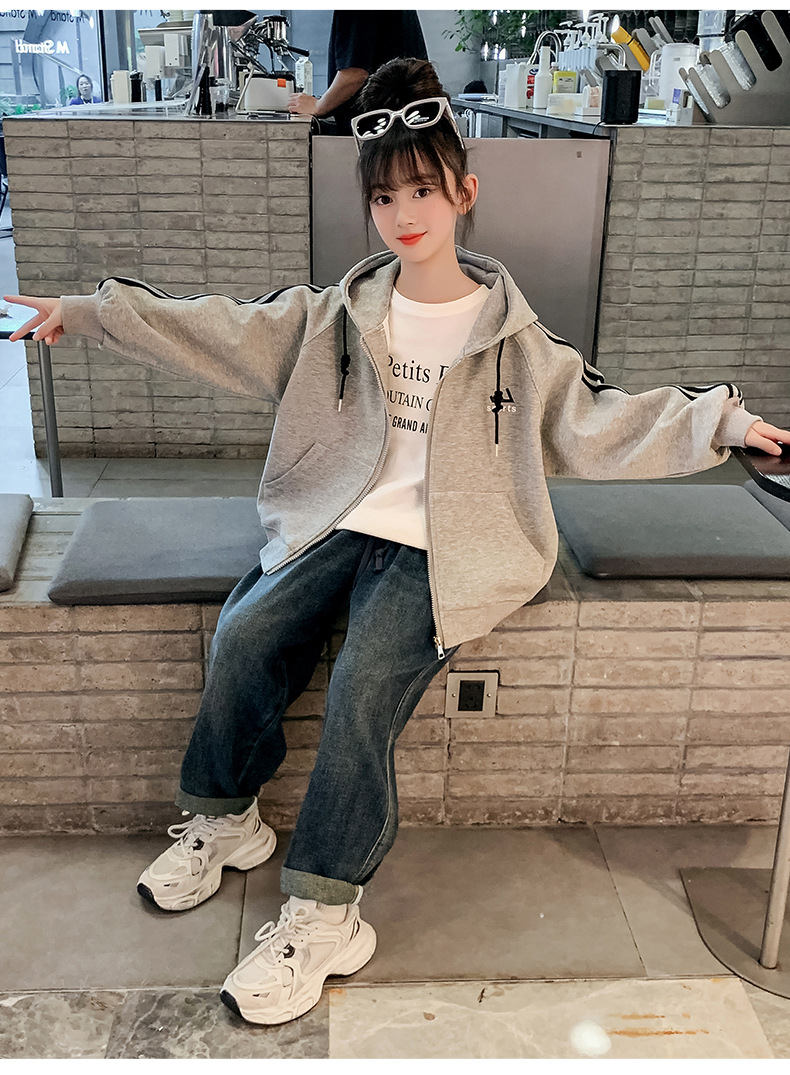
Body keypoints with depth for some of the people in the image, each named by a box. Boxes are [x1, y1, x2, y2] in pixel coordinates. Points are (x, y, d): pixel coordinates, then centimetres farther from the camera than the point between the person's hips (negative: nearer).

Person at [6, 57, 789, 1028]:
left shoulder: (510, 335, 6)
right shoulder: (335, 315, 11)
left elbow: (593, 422, 5)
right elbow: (218, 333, 6)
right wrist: (90, 313, 0)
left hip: (437, 550, -3)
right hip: (337, 525, 3)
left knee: (363, 686, -26)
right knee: (244, 638, -22)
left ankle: (322, 912, -13)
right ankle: (223, 820, 4)